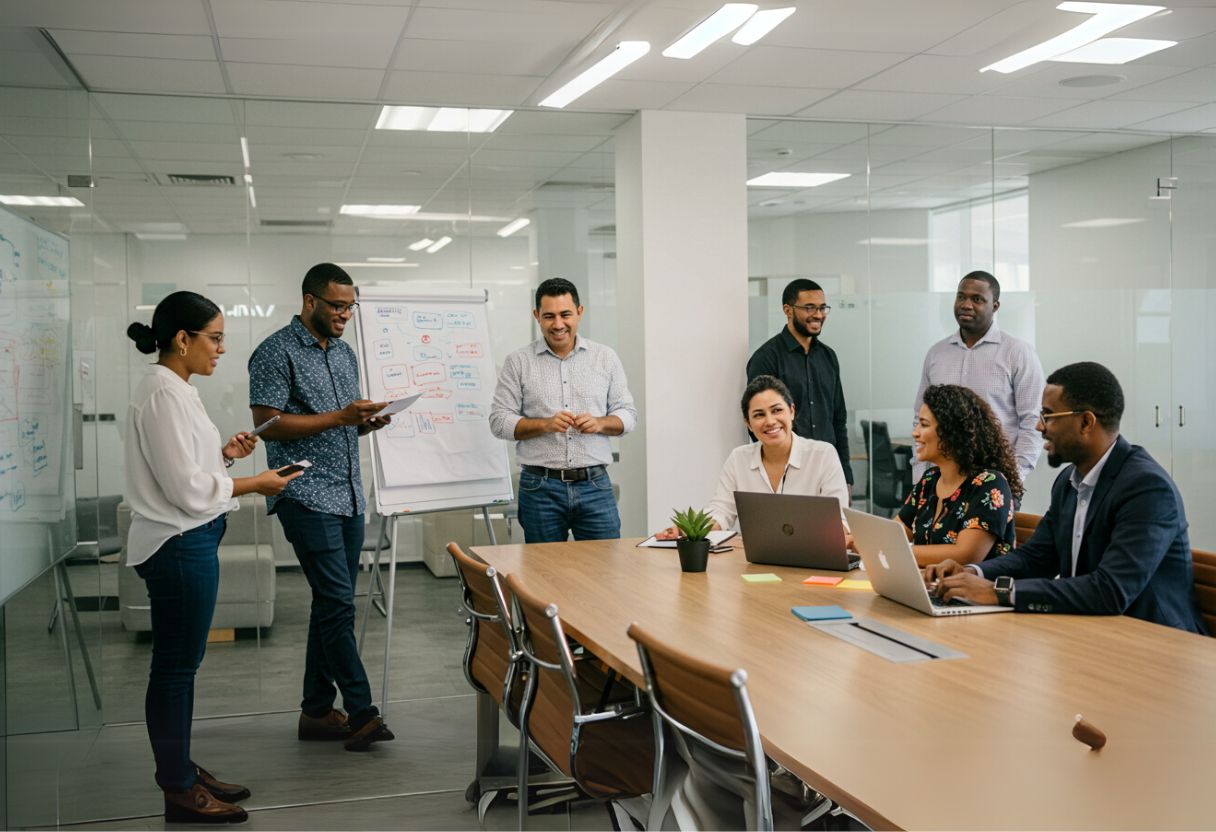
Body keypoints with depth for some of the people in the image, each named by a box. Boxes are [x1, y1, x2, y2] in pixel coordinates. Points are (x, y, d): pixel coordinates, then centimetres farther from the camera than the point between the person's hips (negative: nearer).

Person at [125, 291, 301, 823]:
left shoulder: (174, 388, 11)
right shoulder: (163, 394, -19)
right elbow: (188, 490, -21)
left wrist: (224, 453, 5)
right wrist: (256, 484, -12)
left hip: (186, 541, 10)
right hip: (180, 544, -10)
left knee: (180, 663, 17)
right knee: (176, 665, 1)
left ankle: (182, 772, 28)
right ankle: (178, 791, 12)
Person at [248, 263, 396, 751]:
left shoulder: (344, 353, 16)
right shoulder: (277, 352, -7)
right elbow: (268, 423, -14)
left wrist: (367, 422, 1)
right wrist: (339, 417, -19)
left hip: (349, 495, 8)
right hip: (307, 496, -8)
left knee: (331, 605, 10)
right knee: (338, 604, -10)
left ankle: (317, 711, 18)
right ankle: (361, 713, -4)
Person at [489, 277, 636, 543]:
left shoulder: (606, 358, 9)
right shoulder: (518, 362, 4)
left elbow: (627, 413, 10)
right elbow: (499, 421, 0)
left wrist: (600, 423, -11)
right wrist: (545, 424, -15)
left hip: (595, 485, 1)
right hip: (540, 488, -1)